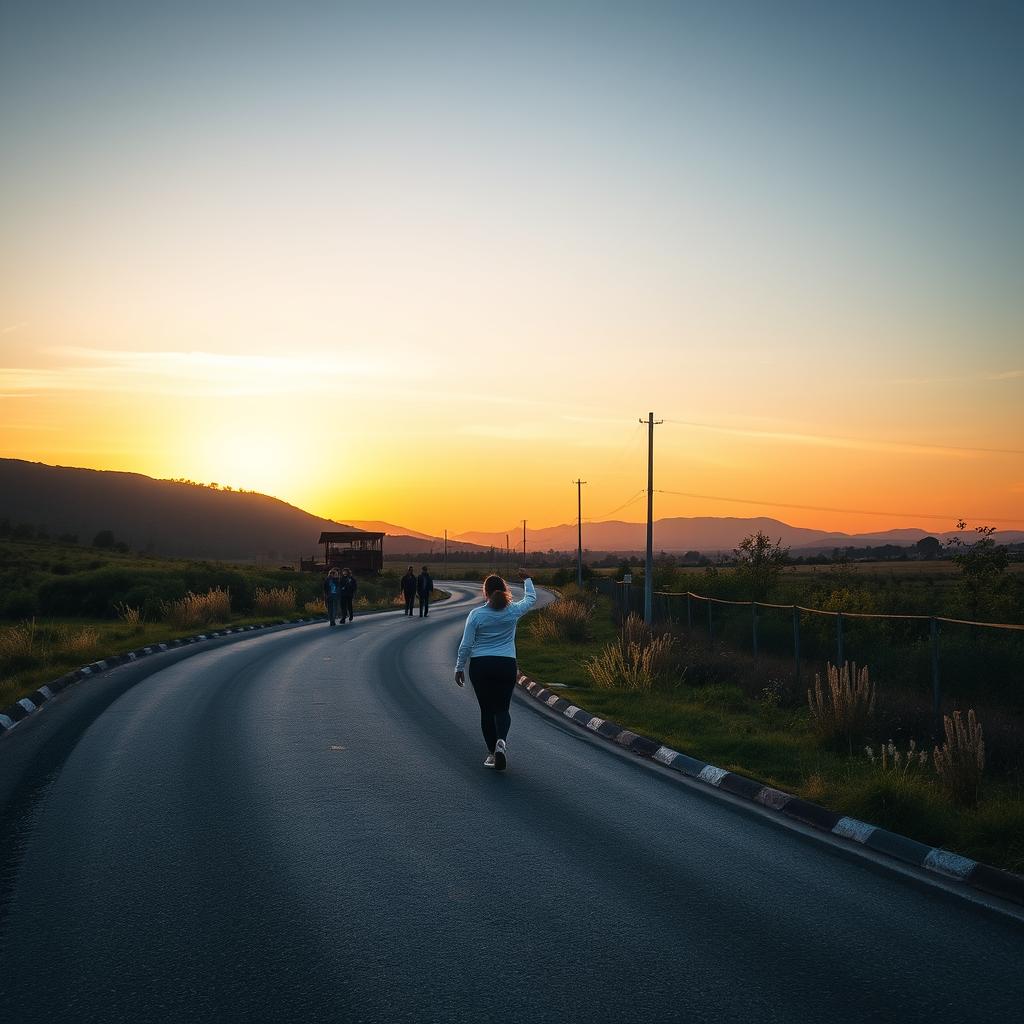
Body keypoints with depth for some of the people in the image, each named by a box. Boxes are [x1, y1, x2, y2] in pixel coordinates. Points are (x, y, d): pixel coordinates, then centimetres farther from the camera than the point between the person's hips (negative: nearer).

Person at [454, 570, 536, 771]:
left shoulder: (476, 614, -7)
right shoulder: (513, 611, -2)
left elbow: (466, 645, -3)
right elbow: (531, 598, 19)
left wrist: (459, 668, 8)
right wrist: (527, 580, 36)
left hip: (480, 666, -1)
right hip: (506, 666, 1)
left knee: (487, 709, 9)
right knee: (502, 708, 7)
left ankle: (492, 753, 10)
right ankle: (501, 741, -22)